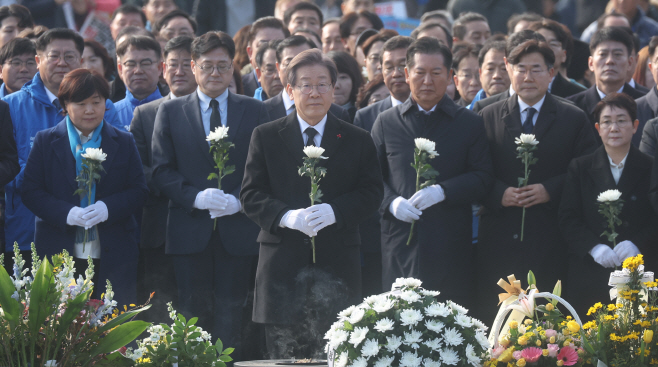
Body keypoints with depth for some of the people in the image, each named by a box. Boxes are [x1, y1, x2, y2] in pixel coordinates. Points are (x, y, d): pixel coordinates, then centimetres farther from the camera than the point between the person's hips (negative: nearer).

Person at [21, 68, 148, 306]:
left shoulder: (123, 142, 11)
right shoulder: (46, 142, 8)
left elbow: (139, 190, 6)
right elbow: (31, 191, 1)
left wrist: (107, 208, -14)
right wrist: (67, 213, -16)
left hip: (111, 257, 1)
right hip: (58, 255, -1)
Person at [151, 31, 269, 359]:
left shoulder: (254, 111, 9)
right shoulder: (170, 111, 9)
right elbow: (161, 171, 3)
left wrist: (239, 200, -11)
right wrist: (196, 197, -12)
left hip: (237, 228, 0)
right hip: (190, 230, 0)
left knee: (230, 316, 0)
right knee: (194, 312, 0)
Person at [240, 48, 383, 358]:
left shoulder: (357, 140, 10)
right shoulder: (265, 137, 8)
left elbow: (371, 193, 4)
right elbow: (251, 196, 3)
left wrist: (334, 211, -15)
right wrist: (287, 216, -16)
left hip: (337, 263, 0)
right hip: (282, 267, 0)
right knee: (282, 356, 0)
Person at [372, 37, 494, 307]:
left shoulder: (469, 123, 8)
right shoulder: (386, 122, 12)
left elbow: (483, 177, 2)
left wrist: (442, 191, -13)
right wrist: (391, 202, -10)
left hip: (452, 247, -1)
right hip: (400, 247, 1)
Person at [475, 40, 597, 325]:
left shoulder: (574, 119, 7)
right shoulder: (489, 117, 11)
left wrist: (550, 191, -12)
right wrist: (498, 194, -11)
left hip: (549, 241, -1)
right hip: (498, 240, 1)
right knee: (493, 319, -1)